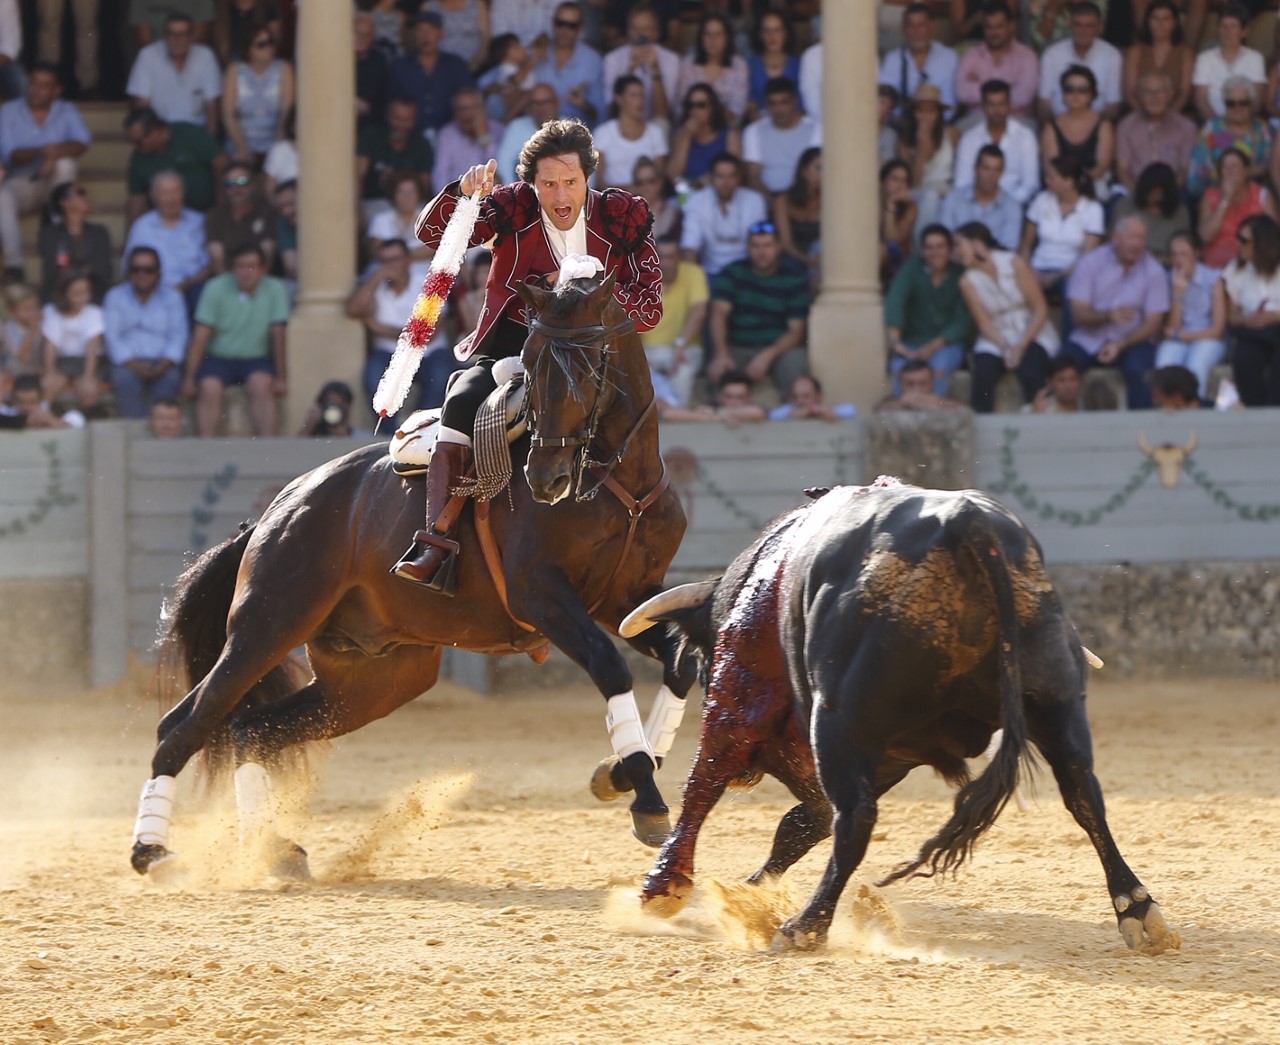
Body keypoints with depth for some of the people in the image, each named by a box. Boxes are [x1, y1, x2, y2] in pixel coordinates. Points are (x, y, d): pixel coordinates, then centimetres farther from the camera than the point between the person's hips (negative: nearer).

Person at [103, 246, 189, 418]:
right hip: (128, 362, 0)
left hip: (162, 363, 0)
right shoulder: (115, 297, 13)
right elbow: (111, 336, 2)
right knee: (125, 379, -35)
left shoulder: (172, 297, 14)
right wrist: (133, 364, -14)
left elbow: (178, 336, 3)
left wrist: (165, 364, -16)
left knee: (169, 379, -35)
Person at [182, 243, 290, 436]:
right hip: (218, 357, 0)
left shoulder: (275, 290, -4)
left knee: (262, 384, -31)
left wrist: (281, 377, -4)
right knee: (209, 388, -30)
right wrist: (190, 377, -10)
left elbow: (278, 334, -2)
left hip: (255, 358, 0)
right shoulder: (216, 288, -6)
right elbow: (201, 336, -7)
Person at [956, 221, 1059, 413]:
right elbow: (984, 323, -3)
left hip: (1033, 334, -2)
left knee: (1030, 371, -32)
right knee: (983, 373, -29)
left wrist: (1021, 346, -18)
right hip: (996, 338, 2)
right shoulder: (968, 282, 0)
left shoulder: (1014, 264, -9)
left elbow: (1041, 309, -9)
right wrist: (1005, 348, -22)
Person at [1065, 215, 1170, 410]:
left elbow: (1154, 324, -4)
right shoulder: (1090, 262, -2)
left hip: (1131, 342, -1)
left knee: (1138, 370, -33)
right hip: (1088, 340, 1)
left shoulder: (1153, 271, -3)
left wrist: (1120, 346, -18)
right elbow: (1079, 315, -6)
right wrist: (1108, 316, -27)